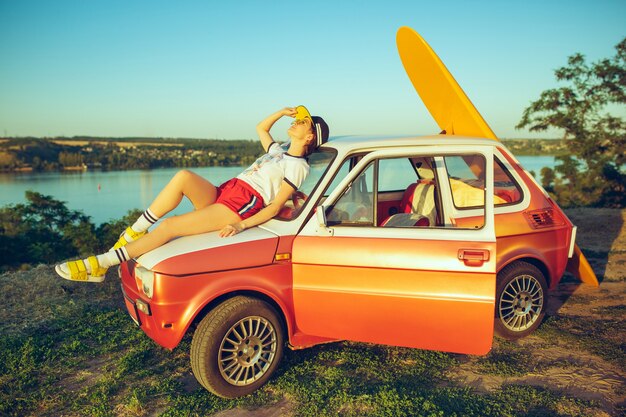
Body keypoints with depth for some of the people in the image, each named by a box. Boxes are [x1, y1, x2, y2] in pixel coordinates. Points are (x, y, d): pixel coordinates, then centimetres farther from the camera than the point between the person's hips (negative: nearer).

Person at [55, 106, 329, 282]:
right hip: (221, 193, 8)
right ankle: (135, 232, -17)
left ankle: (98, 266, -13)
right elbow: (260, 128, 42)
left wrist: (241, 226, -21)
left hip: (241, 206, -8)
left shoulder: (299, 166, -1)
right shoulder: (279, 151, 25)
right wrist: (282, 112, 27)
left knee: (168, 226, -19)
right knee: (183, 176, -22)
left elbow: (275, 206, -10)